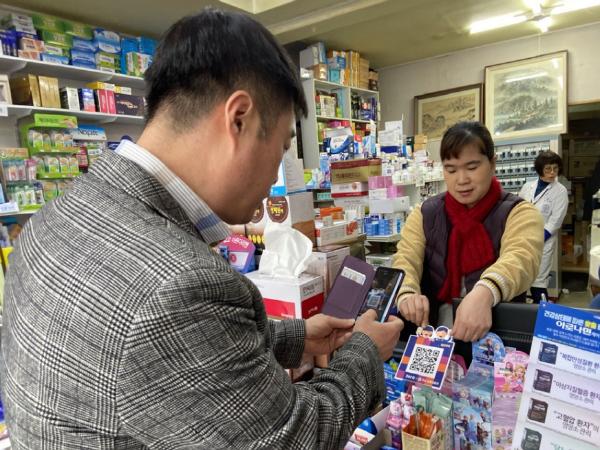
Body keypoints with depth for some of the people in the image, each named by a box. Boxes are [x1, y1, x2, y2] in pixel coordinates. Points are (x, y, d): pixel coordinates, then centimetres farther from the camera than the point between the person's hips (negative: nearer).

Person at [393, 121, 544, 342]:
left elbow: (520, 259, -22)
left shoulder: (518, 213, -2)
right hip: (433, 330, 2)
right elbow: (405, 261, -8)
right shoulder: (424, 213, 5)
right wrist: (407, 295, -31)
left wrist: (484, 293, -43)